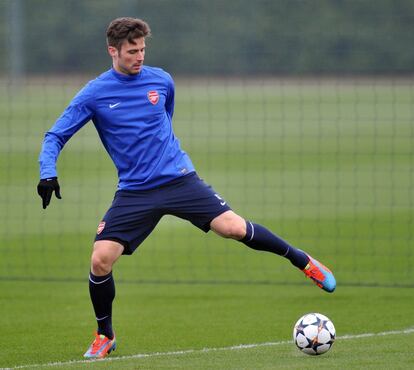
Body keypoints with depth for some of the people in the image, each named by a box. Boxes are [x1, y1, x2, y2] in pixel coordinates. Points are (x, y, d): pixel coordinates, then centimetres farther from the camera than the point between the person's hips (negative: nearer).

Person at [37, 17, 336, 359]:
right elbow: (56, 136, -2)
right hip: (134, 192, 0)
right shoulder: (94, 94, -5)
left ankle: (303, 261, 8)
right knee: (100, 260, -13)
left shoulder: (161, 81, 3)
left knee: (234, 228, -14)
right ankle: (105, 336, 10)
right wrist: (48, 174, -18)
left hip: (179, 179, 1)